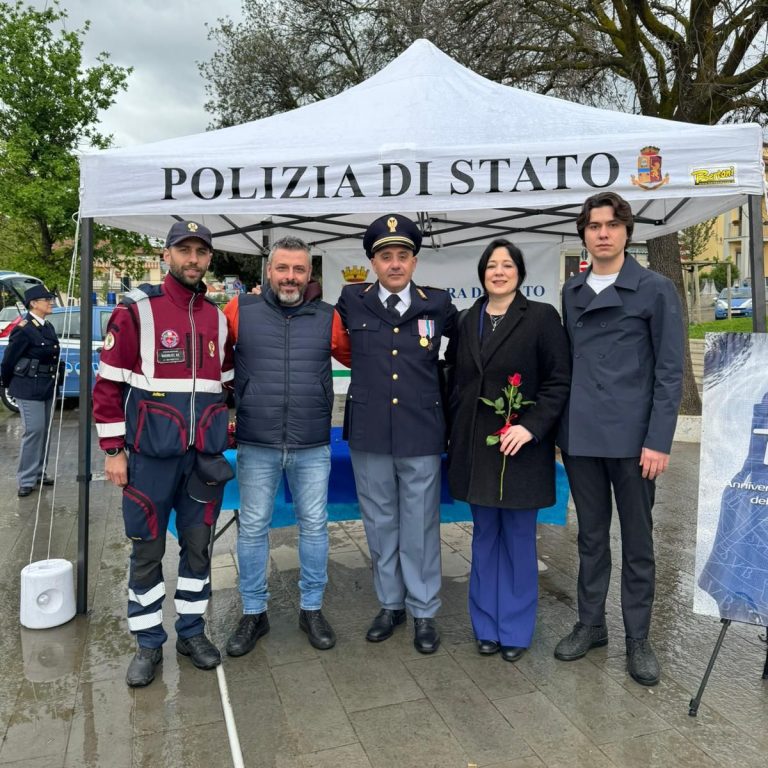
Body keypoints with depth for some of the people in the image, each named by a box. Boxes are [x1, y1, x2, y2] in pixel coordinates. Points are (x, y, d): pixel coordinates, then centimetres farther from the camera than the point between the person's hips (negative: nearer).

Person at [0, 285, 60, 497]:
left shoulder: (48, 327, 10)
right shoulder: (24, 329, -15)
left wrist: (53, 381, 14)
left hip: (47, 387, 8)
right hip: (29, 388, -8)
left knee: (44, 430, 13)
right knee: (34, 430, -8)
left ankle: (38, 473, 25)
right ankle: (25, 480, 2)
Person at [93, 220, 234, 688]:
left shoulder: (218, 318, 9)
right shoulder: (136, 311, -5)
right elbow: (109, 384, -5)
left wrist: (225, 433, 12)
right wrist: (113, 450, -7)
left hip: (205, 457, 4)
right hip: (151, 456, -4)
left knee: (198, 546, 13)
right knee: (147, 550, 8)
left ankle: (192, 631, 30)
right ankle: (148, 644, 24)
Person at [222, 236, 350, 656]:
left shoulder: (327, 317, 1)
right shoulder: (241, 310, -2)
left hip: (313, 447, 1)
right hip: (256, 445, 0)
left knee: (314, 526, 11)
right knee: (253, 528, 10)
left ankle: (312, 609, 30)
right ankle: (253, 613, 28)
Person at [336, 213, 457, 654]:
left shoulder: (437, 304, 2)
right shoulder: (352, 302, 3)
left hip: (422, 434, -1)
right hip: (369, 433, 1)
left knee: (420, 527, 8)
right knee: (380, 525, 14)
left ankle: (424, 612, 25)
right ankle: (391, 604, 32)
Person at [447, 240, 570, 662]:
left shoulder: (541, 317, -4)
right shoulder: (468, 321, 9)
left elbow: (559, 381, -7)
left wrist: (531, 427, -18)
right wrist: (453, 432, 6)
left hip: (520, 447, -4)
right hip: (475, 446, 4)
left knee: (519, 539, 7)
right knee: (485, 537, 13)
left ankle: (515, 630, 24)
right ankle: (486, 625, 27)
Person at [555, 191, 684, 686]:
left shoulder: (656, 290, -2)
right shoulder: (572, 292, 11)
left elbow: (670, 372, -5)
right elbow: (567, 363, 11)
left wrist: (659, 440, -12)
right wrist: (560, 426, 6)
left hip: (632, 437, -3)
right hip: (580, 435, 4)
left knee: (637, 540, 9)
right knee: (591, 536, 15)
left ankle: (638, 639, 24)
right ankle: (591, 624, 30)